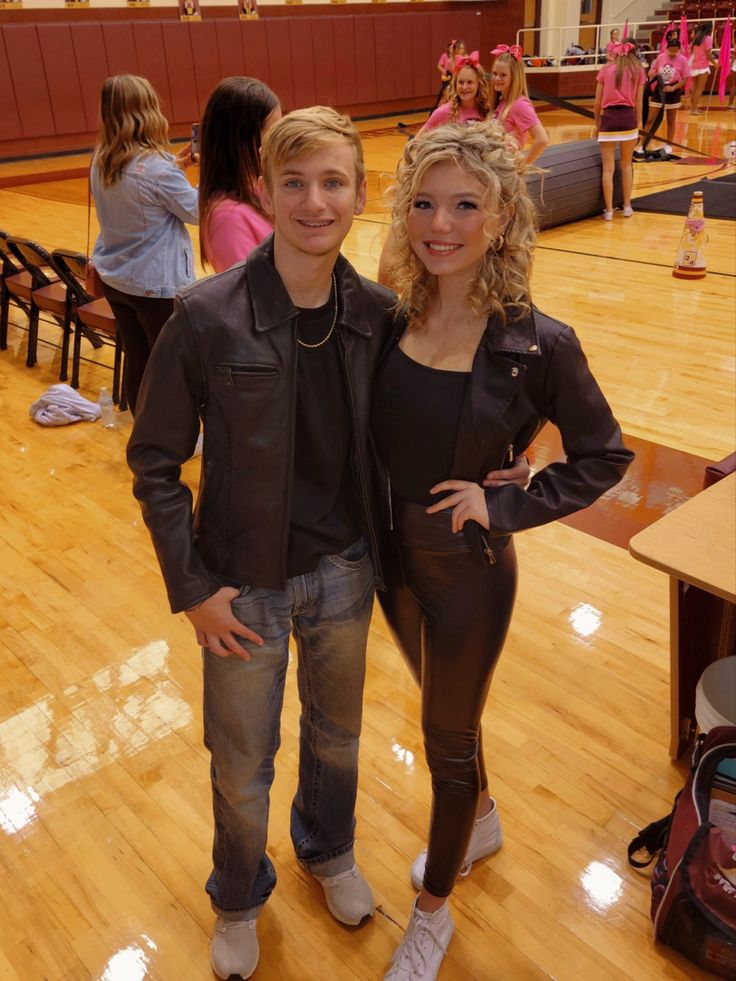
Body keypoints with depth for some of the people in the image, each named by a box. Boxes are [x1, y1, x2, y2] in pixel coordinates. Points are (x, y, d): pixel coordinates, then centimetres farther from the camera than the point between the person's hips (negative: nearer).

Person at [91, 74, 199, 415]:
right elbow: (196, 210, -10)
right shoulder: (156, 167, -23)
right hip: (157, 284, -7)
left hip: (114, 279, 7)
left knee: (137, 361, 16)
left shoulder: (101, 161, 1)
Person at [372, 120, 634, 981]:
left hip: (467, 570, -4)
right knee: (444, 707, 27)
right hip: (391, 557, 5)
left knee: (448, 735, 14)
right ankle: (480, 823, 58)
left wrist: (505, 505, -17)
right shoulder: (390, 318, -8)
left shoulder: (537, 344, -20)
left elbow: (603, 457, -8)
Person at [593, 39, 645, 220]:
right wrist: (638, 124, 12)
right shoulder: (638, 71, 7)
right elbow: (638, 102, 4)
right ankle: (627, 207, 19)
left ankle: (609, 210, 2)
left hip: (608, 118, -1)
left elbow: (598, 102, 5)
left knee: (608, 168, 3)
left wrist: (597, 123, 15)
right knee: (626, 165, 16)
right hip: (628, 117, 1)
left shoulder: (606, 69, 7)